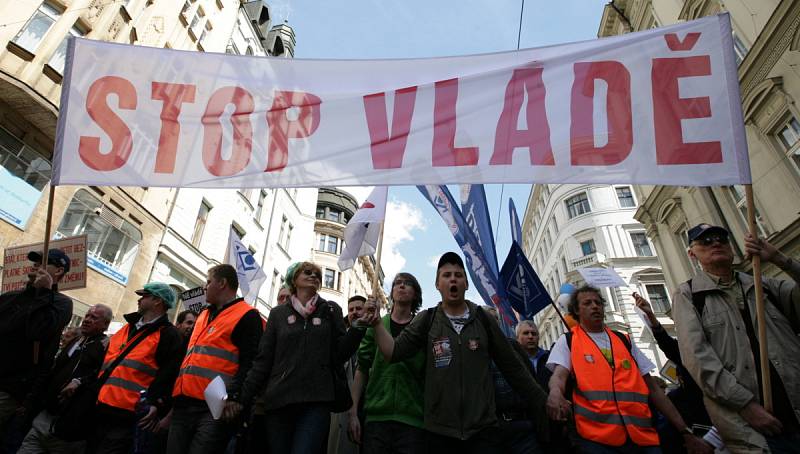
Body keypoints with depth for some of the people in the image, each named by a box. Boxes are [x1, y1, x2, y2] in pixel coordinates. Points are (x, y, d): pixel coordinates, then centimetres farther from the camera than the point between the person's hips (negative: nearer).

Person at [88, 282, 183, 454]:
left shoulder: (168, 335, -8)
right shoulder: (128, 327, 17)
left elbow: (168, 374, -15)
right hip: (101, 407, 8)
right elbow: (106, 360, 26)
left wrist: (157, 405, -22)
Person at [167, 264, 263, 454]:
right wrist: (172, 394, 23)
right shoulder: (203, 315, 23)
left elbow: (250, 362, -14)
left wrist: (233, 396, -23)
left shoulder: (247, 316, -5)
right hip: (184, 403, 8)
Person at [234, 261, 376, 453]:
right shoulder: (278, 314, 10)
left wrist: (358, 327, -13)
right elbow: (263, 360, 9)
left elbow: (339, 354, 1)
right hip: (278, 400, 2)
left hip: (316, 401, -2)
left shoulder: (331, 310, 8)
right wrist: (243, 398, 2)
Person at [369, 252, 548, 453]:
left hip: (481, 428, 1)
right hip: (440, 429, 0)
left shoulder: (483, 319, 2)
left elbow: (512, 367, 5)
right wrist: (376, 322, -18)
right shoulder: (427, 320, 1)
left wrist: (543, 403, 3)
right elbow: (394, 352, -7)